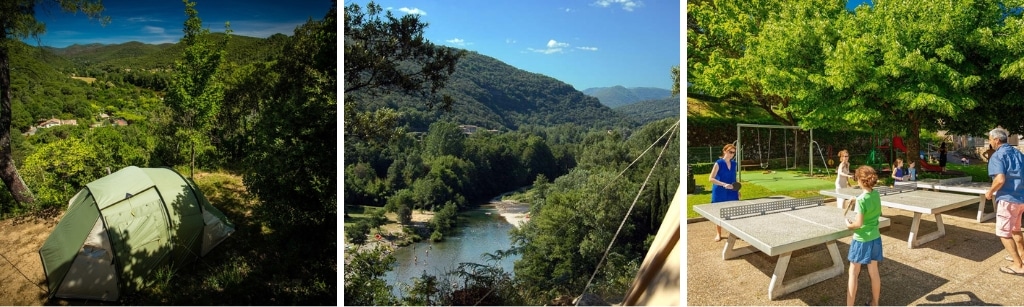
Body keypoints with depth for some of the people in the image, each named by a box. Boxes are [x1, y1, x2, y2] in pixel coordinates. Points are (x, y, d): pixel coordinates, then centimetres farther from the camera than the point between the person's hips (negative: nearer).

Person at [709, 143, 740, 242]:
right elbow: (711, 178, -15)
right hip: (720, 193, -4)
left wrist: (737, 190, 14)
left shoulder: (734, 164, 8)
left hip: (732, 193, 4)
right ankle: (718, 234, 18)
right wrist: (724, 184, -24)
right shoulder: (718, 163, -10)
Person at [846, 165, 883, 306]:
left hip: (861, 240, -6)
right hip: (875, 238, 6)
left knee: (853, 274, 5)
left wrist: (849, 225, -4)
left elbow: (859, 224, -23)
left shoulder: (861, 199, -23)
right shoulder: (876, 195, -2)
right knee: (874, 272, 16)